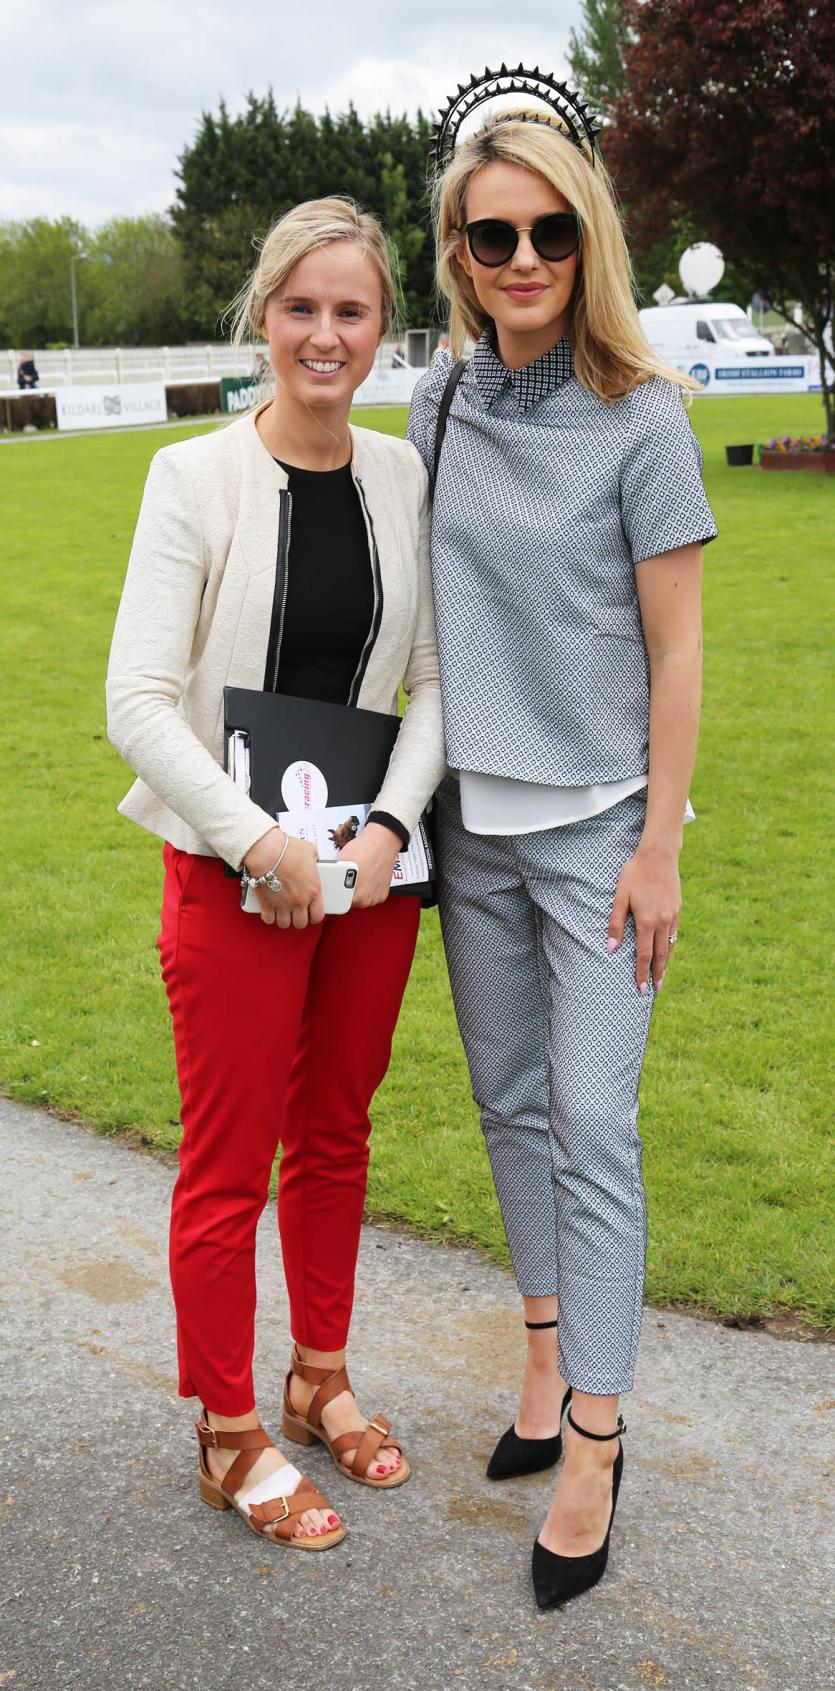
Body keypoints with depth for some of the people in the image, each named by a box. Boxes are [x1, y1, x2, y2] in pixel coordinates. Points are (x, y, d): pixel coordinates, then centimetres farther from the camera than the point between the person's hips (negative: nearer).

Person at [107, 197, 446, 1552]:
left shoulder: (403, 477, 3)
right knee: (229, 1161, 6)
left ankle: (321, 1376, 38)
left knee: (336, 1133, 18)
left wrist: (390, 823, -10)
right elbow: (138, 698, -12)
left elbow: (435, 679, 4)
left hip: (371, 865, 4)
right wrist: (259, 841, -17)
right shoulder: (198, 477, -9)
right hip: (236, 870, -4)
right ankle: (230, 1436, 24)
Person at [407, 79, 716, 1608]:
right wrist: (416, 785, 12)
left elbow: (674, 649, -9)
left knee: (591, 1123, -3)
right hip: (471, 812, 5)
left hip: (596, 819, -5)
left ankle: (595, 1437, 9)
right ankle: (547, 1347, 32)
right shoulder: (437, 398, 3)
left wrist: (660, 848, -10)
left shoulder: (638, 415, -11)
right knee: (509, 1099, 14)